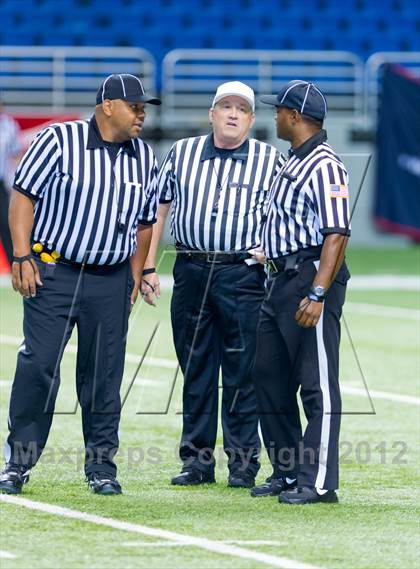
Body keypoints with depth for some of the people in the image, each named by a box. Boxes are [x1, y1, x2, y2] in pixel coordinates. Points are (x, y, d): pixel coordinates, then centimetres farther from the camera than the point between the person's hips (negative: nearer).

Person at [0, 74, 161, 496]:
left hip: (111, 283, 4)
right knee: (37, 366, -8)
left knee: (104, 376, 5)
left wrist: (134, 279, 11)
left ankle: (101, 465, 14)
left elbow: (144, 223, 17)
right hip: (52, 273, -4)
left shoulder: (145, 158, 9)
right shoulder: (59, 140, -5)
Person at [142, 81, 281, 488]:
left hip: (243, 275, -2)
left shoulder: (270, 160, 4)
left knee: (242, 372, -3)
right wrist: (148, 267, 7)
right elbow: (159, 208, 12)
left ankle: (243, 461, 3)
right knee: (195, 369, 7)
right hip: (191, 271, 2)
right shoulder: (182, 153, 10)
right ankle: (197, 459, 13)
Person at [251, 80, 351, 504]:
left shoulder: (324, 165, -14)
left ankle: (319, 481, -6)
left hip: (310, 279, -11)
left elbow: (336, 234, -21)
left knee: (317, 384, -7)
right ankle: (287, 473, 21)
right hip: (280, 280, 11)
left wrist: (317, 294, -27)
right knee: (269, 378, 13)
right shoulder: (293, 163, 17)